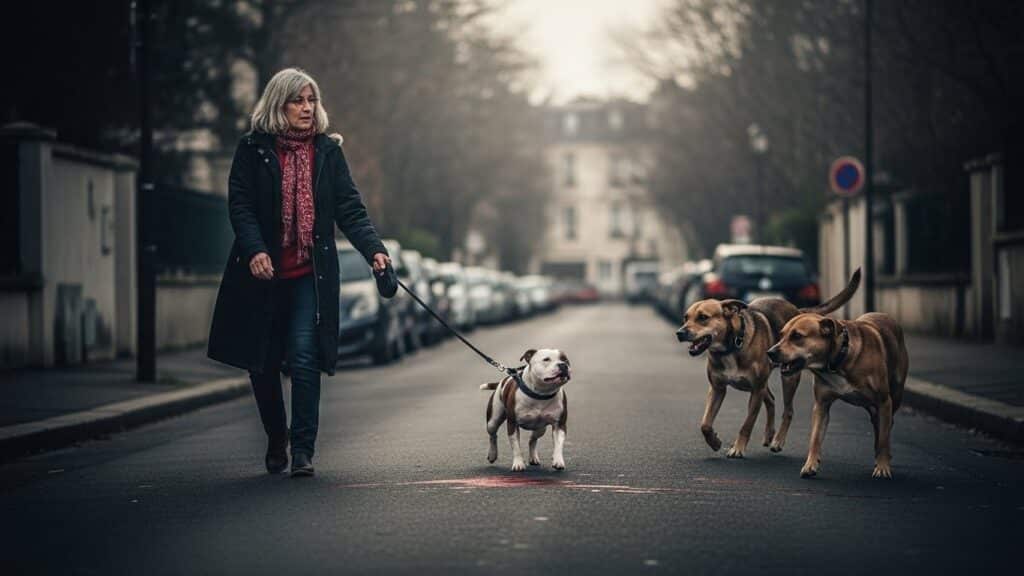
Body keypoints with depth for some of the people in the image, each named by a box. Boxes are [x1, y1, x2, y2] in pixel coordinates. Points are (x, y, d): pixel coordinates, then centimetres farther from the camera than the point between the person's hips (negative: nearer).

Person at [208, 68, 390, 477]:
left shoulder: (328, 151, 7)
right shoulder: (252, 150, 1)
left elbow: (350, 209, 1)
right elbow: (240, 205, -6)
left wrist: (374, 250, -14)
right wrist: (254, 250, -23)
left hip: (310, 274, 0)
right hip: (262, 273, 0)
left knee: (305, 358, -12)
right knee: (263, 363, 8)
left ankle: (302, 450, -6)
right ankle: (276, 442, 28)